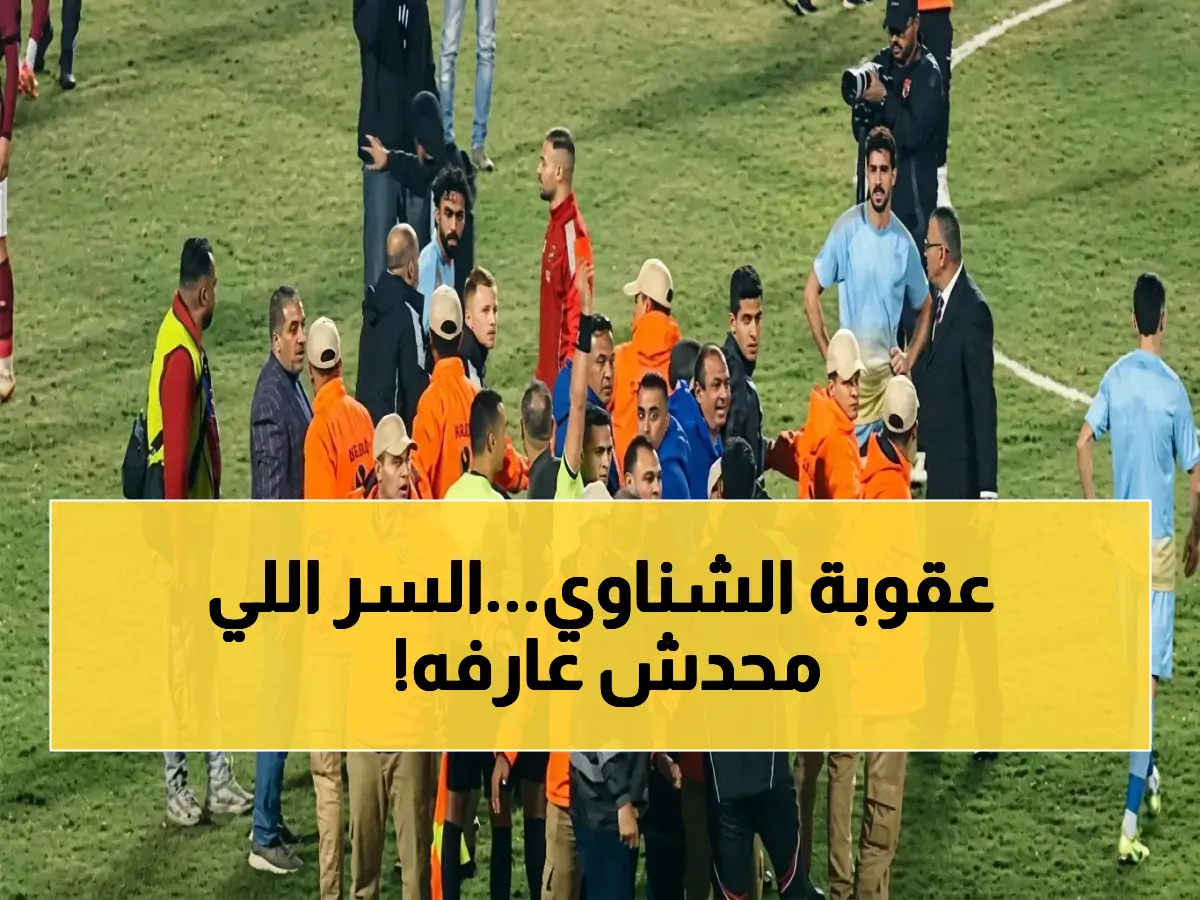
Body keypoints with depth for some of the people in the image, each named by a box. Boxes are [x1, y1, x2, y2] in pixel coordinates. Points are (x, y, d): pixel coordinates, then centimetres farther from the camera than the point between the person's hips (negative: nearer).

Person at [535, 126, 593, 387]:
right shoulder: (554, 224, 11)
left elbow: (576, 315, -19)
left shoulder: (573, 233, -18)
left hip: (563, 374, -9)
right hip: (548, 372, 9)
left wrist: (566, 373, -18)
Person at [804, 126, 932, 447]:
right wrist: (830, 357, -6)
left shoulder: (904, 243, 1)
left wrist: (909, 358, 3)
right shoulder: (846, 229, -8)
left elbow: (925, 309, 17)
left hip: (888, 375, 3)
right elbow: (811, 294, -1)